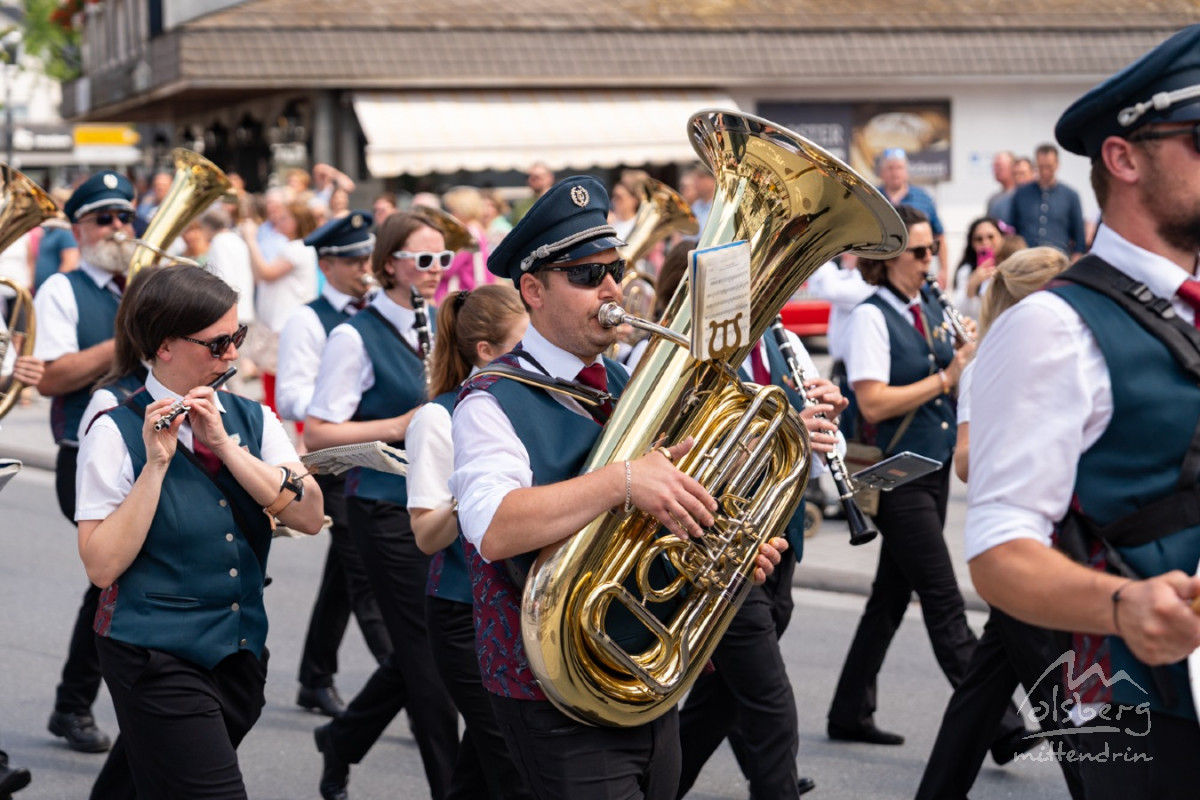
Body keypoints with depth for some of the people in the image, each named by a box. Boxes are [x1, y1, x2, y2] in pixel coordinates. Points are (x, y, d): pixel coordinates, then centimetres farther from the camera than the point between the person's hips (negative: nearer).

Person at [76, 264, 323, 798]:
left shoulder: (252, 421, 6)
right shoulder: (117, 433, -8)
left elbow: (308, 517, -8)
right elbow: (102, 565, -15)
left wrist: (223, 444, -16)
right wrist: (157, 462, -21)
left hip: (240, 653, 5)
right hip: (156, 661, -5)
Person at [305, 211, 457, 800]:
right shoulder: (357, 337, -9)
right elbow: (316, 435, -13)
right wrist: (398, 426, -21)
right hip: (387, 507, -7)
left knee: (418, 649, 12)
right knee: (426, 652, -2)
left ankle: (341, 740, 32)